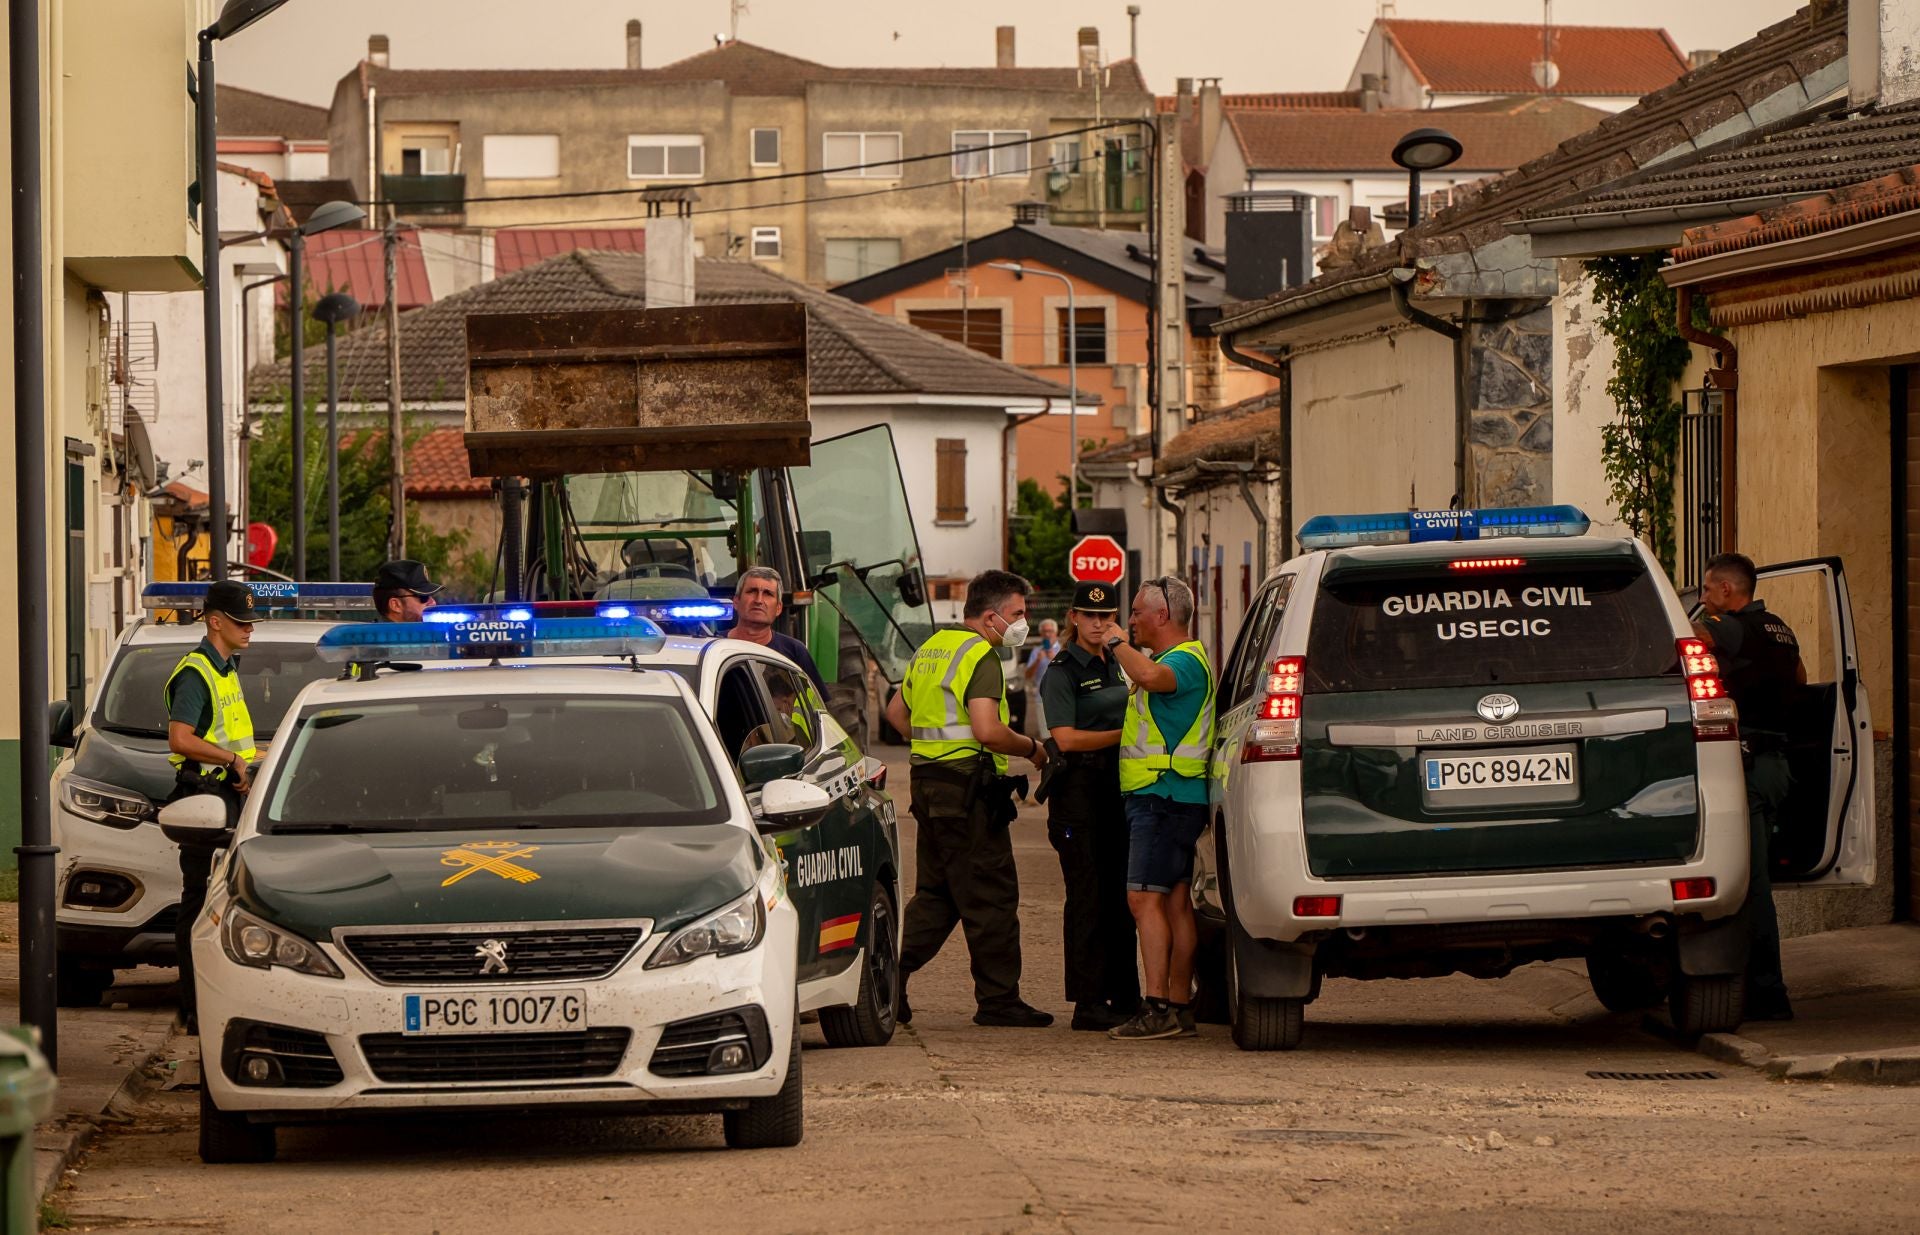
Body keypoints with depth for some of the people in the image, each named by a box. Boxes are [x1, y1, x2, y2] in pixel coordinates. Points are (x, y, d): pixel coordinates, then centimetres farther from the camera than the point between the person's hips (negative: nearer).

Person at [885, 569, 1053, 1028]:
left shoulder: (931, 648, 17)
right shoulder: (981, 656, -13)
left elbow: (896, 711, 25)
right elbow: (987, 730, -23)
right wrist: (1031, 748, -8)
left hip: (926, 779, 9)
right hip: (968, 784, -9)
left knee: (936, 893, 15)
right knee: (990, 896, -2)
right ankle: (998, 999, 2)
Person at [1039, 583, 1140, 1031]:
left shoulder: (1115, 667, 17)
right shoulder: (1062, 672, -6)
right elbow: (1066, 738, -16)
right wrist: (1125, 734, -15)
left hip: (1116, 788, 7)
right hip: (1079, 789, -7)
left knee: (1120, 897, 8)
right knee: (1088, 897, -7)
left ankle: (1125, 997, 13)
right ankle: (1088, 1003, -6)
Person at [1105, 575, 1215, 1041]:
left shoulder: (1185, 660, -13)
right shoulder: (1173, 660, 22)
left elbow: (1151, 676, -36)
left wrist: (1118, 645, -21)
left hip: (1164, 797, -11)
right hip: (1160, 797, 11)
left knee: (1146, 898, -15)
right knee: (1175, 902, 9)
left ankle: (1158, 1008, -20)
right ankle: (1179, 1008, 11)